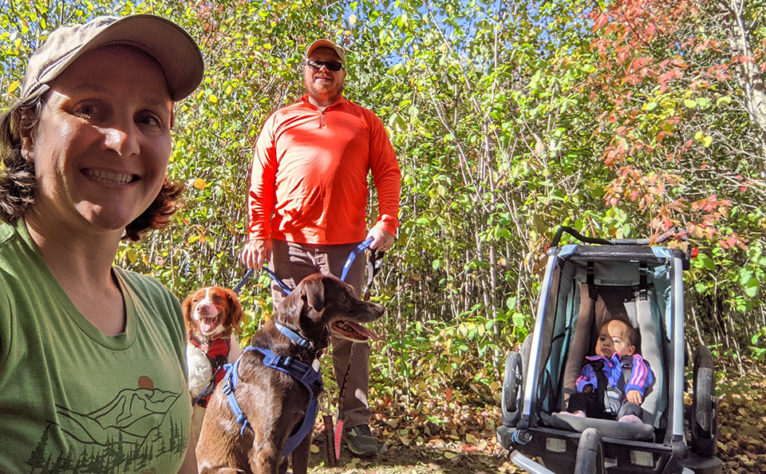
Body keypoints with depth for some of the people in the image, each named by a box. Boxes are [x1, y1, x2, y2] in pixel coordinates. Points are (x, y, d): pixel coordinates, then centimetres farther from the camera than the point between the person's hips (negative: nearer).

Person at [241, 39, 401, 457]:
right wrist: (258, 234, 0)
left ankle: (356, 422, 12)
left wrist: (387, 220, -8)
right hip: (290, 242, 1)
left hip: (346, 243, -1)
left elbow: (388, 172, 6)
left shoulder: (364, 121, 13)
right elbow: (260, 182, 10)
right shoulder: (280, 121, 15)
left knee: (350, 332, 2)